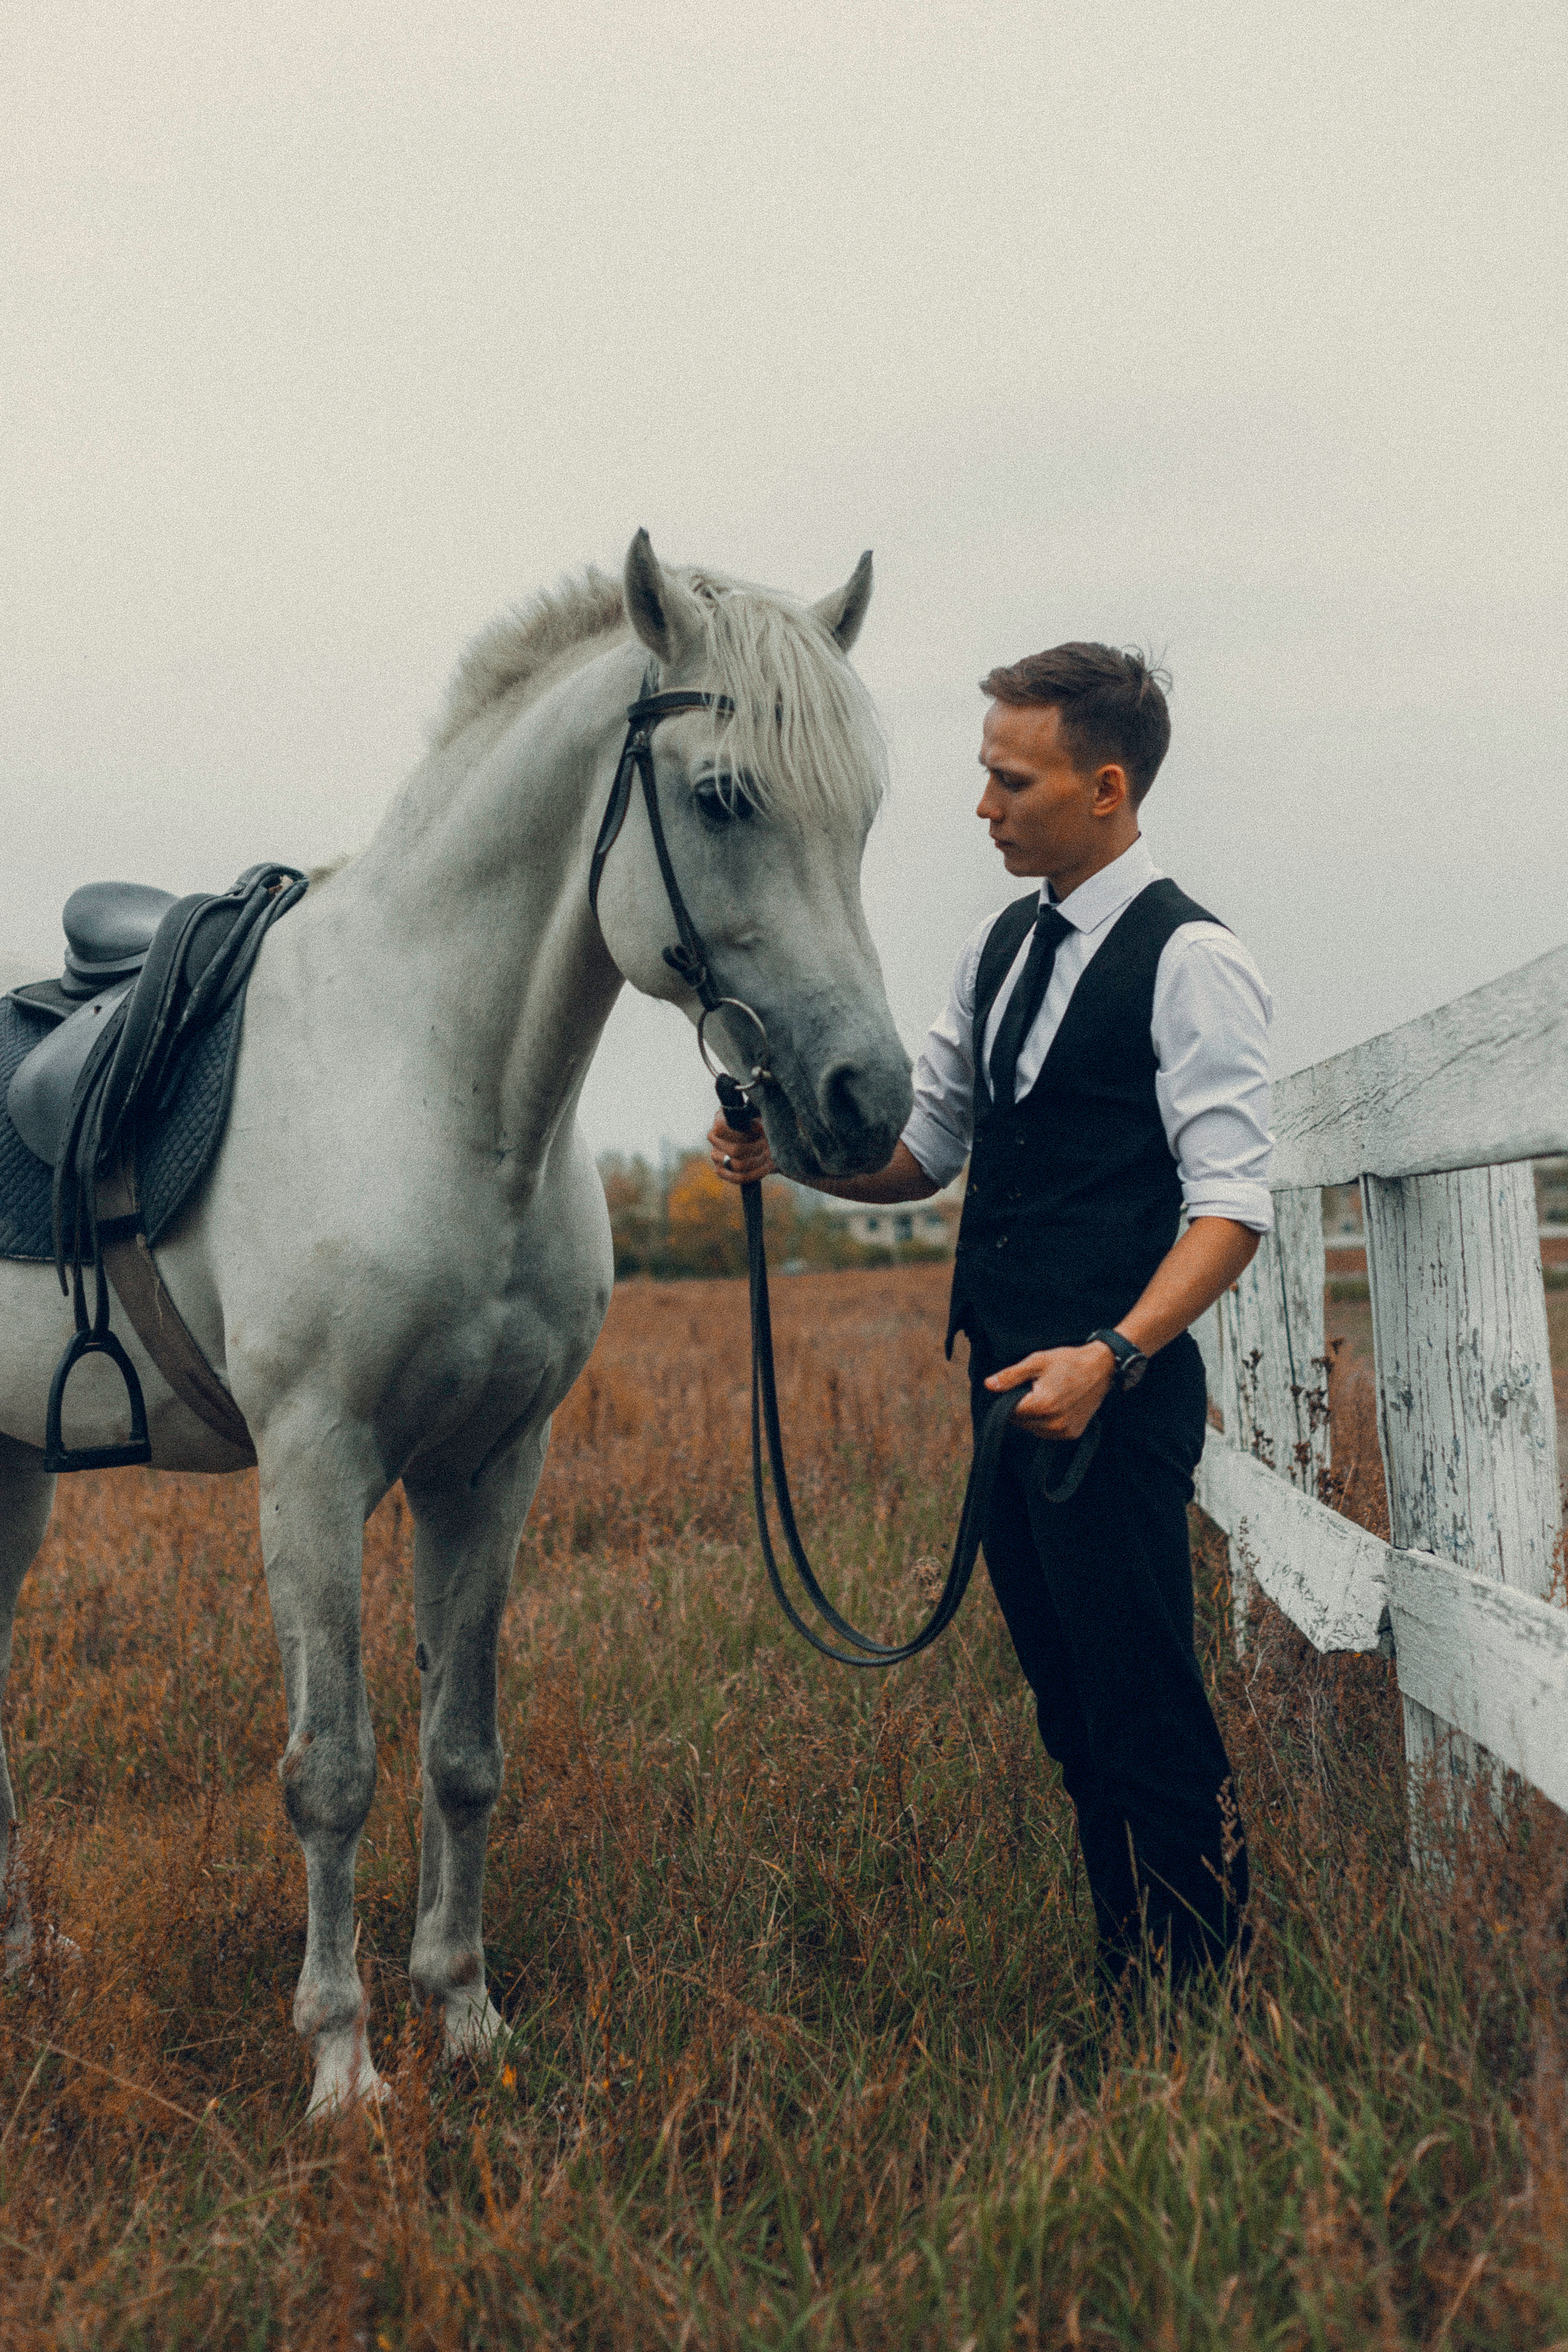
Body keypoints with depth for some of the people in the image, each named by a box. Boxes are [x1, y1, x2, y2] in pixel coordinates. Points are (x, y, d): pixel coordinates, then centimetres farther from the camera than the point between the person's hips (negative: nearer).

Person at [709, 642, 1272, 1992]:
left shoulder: (1189, 959, -10)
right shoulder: (1001, 950, 14)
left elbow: (1233, 1205, -17)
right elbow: (921, 1155, 17)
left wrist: (1112, 1356, -30)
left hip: (1115, 1391, -8)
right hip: (1010, 1380, 8)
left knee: (1150, 1721, -4)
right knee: (1073, 1712, 14)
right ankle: (1124, 1998, 26)